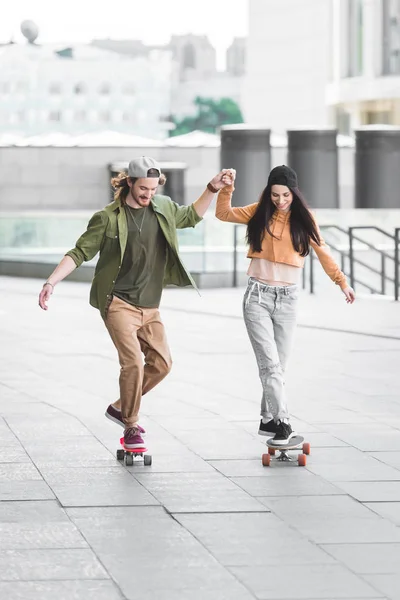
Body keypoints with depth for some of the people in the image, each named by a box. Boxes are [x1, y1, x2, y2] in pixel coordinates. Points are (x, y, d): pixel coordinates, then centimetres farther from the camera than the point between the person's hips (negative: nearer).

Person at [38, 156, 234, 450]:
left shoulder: (163, 207, 5)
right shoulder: (108, 218, -10)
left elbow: (190, 216, 24)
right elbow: (79, 253, -6)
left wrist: (212, 189, 12)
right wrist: (51, 282, -16)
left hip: (149, 307, 6)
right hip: (118, 303, -6)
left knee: (161, 363, 5)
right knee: (133, 362, -17)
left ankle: (121, 407, 23)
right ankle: (131, 427, -2)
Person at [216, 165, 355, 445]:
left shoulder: (303, 218, 1)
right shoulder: (260, 212, 1)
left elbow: (323, 252, 7)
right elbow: (224, 213, 8)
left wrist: (342, 281, 4)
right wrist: (227, 188, -7)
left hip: (287, 298, 1)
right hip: (258, 296, -1)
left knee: (278, 366, 6)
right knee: (270, 363, -11)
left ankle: (268, 420, 19)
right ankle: (282, 422, -13)